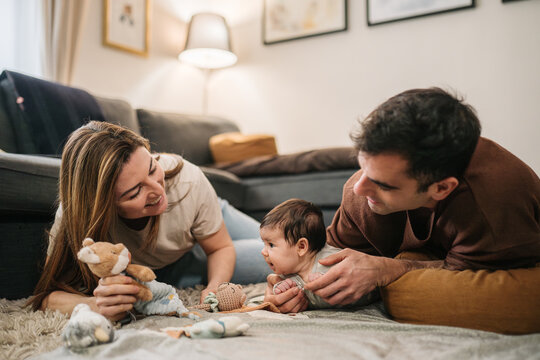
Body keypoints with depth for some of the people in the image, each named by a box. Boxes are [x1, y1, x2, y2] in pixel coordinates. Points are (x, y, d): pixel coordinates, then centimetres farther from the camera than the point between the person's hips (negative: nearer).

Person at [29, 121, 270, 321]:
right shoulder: (77, 215, -38)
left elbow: (221, 248, -22)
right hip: (149, 270, -2)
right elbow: (51, 293, -38)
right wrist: (96, 306, -60)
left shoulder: (186, 179, -37)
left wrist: (215, 287, -43)